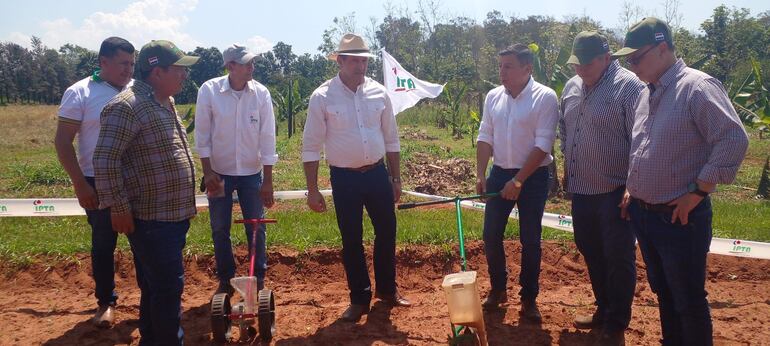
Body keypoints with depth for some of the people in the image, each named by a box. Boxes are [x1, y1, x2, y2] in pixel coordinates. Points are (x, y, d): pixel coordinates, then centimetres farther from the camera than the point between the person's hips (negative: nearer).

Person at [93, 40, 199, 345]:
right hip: (150, 219, -9)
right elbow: (104, 160, -20)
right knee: (168, 287, -3)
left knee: (155, 286, 19)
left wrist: (184, 206, 23)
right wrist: (118, 208, -19)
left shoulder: (165, 102, 13)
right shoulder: (127, 106, -17)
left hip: (173, 216, 9)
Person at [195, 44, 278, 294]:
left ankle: (259, 280, 22)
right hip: (219, 172, 0)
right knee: (219, 230, 9)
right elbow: (202, 135, -6)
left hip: (252, 173, 1)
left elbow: (267, 138, -7)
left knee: (256, 227, 6)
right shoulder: (209, 90, -12)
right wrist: (208, 171, -9)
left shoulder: (261, 93, -9)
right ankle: (225, 280, 26)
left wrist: (268, 180, -7)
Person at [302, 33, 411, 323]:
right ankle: (360, 298, 24)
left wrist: (396, 178, 9)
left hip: (377, 173, 3)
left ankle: (387, 289, 32)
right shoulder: (323, 97, -9)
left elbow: (391, 139, 9)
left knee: (387, 232, 11)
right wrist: (312, 190, -9)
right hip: (344, 178, -3)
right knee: (351, 239, 7)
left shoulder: (378, 92, 1)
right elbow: (311, 147, -7)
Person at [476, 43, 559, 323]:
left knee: (530, 240, 4)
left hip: (533, 177, -4)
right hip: (499, 173, 5)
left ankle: (529, 299, 19)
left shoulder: (545, 97, -13)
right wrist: (480, 175, -1)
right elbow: (485, 138, 7)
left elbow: (543, 145, -17)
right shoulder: (493, 96, 4)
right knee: (491, 235, 6)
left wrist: (518, 181, -18)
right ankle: (497, 289, 25)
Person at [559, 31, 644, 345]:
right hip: (580, 190, 7)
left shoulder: (629, 87, -13)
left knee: (618, 258, 1)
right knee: (591, 252, 17)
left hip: (615, 191, -7)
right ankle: (603, 310, 34)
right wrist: (567, 171, 20)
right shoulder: (571, 88, 10)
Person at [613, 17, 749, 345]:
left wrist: (697, 192, -19)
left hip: (679, 218, -8)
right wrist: (632, 190, 14)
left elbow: (734, 140, -22)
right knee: (663, 293, 21)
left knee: (688, 301, 5)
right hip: (642, 214, 8)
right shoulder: (646, 95, 10)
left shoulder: (697, 87, -16)